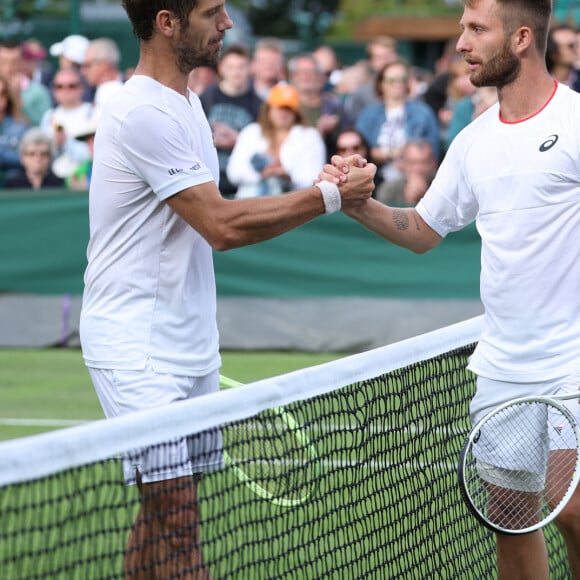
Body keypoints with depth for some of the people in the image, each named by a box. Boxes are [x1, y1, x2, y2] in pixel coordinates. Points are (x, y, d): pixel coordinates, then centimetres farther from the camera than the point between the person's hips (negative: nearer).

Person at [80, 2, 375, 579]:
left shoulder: (184, 102, 14)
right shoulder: (145, 113, -19)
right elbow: (222, 226, -20)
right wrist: (327, 196, -14)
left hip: (186, 345, 10)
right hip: (137, 347, -10)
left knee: (164, 508, 10)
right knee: (175, 512, -13)